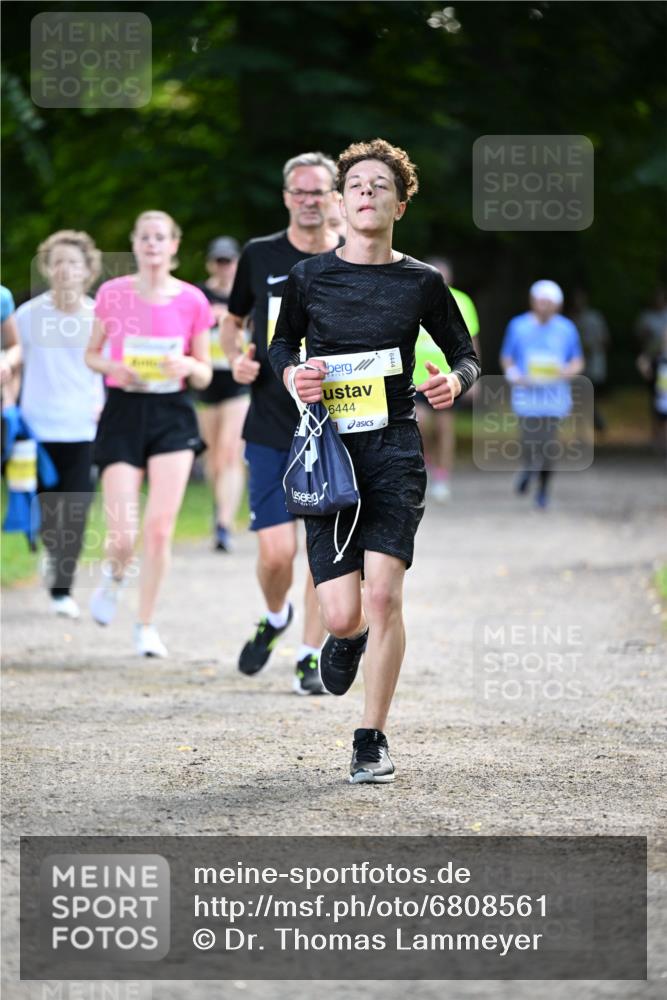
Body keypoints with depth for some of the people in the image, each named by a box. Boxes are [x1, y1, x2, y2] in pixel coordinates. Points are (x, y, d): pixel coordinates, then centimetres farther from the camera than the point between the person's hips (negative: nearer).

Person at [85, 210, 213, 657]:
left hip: (172, 415, 0)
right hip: (122, 413, 0)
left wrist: (190, 365, -15)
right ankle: (115, 576, 30)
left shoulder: (192, 301, 1)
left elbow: (204, 376, 7)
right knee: (123, 536, -8)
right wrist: (113, 367, -10)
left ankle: (146, 625, 10)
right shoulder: (112, 294, 1)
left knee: (160, 529, -7)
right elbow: (92, 354, 11)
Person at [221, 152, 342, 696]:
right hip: (269, 427, 0)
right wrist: (237, 357, 1)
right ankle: (275, 618, 27)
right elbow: (233, 320, 20)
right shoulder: (260, 256, 4)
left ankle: (310, 657, 13)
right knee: (276, 552, -6)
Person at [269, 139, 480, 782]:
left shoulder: (421, 283, 4)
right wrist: (292, 374, -1)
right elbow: (281, 344, 21)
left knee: (383, 594, -15)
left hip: (395, 448, -1)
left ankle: (371, 740, 0)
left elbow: (465, 353, 15)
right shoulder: (309, 277, 5)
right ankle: (347, 639, 35)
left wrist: (455, 382, -8)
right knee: (342, 613, -6)